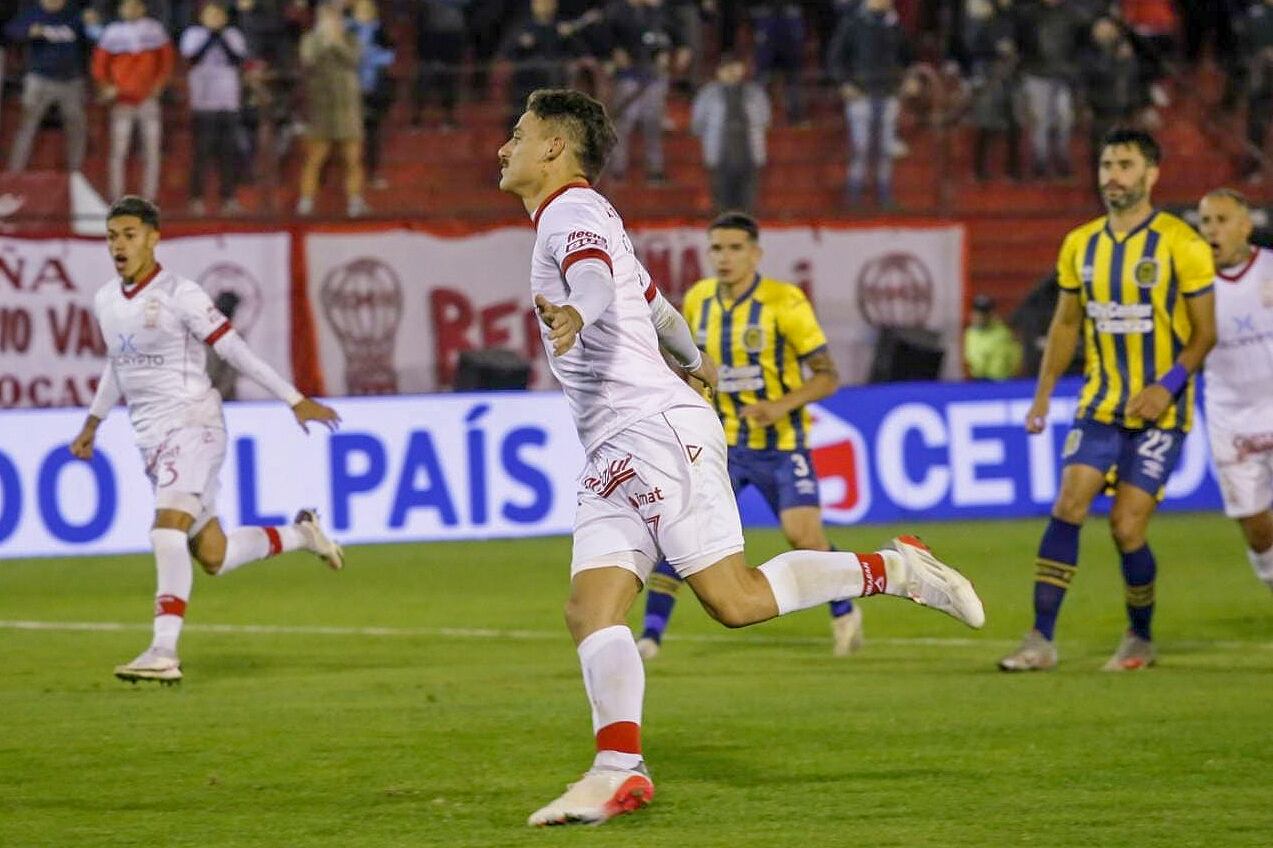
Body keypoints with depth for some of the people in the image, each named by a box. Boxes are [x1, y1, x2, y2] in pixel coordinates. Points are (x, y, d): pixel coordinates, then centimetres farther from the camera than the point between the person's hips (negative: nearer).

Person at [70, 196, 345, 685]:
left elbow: (234, 351, -8)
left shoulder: (178, 295, -11)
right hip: (150, 437, 7)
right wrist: (93, 423, 30)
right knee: (213, 557, 7)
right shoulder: (105, 301, 10)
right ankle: (300, 535, 32)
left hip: (192, 425, -7)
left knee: (168, 525, -27)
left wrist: (295, 400, -8)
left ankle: (164, 653, -31)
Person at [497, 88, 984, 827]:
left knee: (737, 599, -13)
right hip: (617, 454, 10)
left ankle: (894, 571, 1)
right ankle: (619, 771, -18)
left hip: (654, 429, -10)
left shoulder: (572, 213, -7)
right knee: (591, 612, -7)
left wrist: (576, 313, -54)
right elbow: (648, 296, 41)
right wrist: (692, 356, 59)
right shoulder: (581, 218, 24)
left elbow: (596, 279, -31)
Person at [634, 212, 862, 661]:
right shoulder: (697, 301, 0)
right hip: (721, 443, 3)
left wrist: (781, 405, -27)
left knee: (804, 535, -13)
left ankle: (844, 612, 16)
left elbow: (827, 376, -12)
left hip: (780, 443, -3)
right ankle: (651, 634, -7)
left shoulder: (784, 302, -14)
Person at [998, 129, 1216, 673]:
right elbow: (1067, 323, 16)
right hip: (1100, 403, 4)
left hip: (1160, 409, -4)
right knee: (1067, 507, -11)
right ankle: (1040, 641, -10)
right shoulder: (1081, 245, 6)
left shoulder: (1180, 245, -9)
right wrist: (1043, 394, 9)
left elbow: (1203, 332, -6)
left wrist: (1168, 385, -20)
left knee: (1126, 527, -8)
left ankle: (1140, 640, 14)